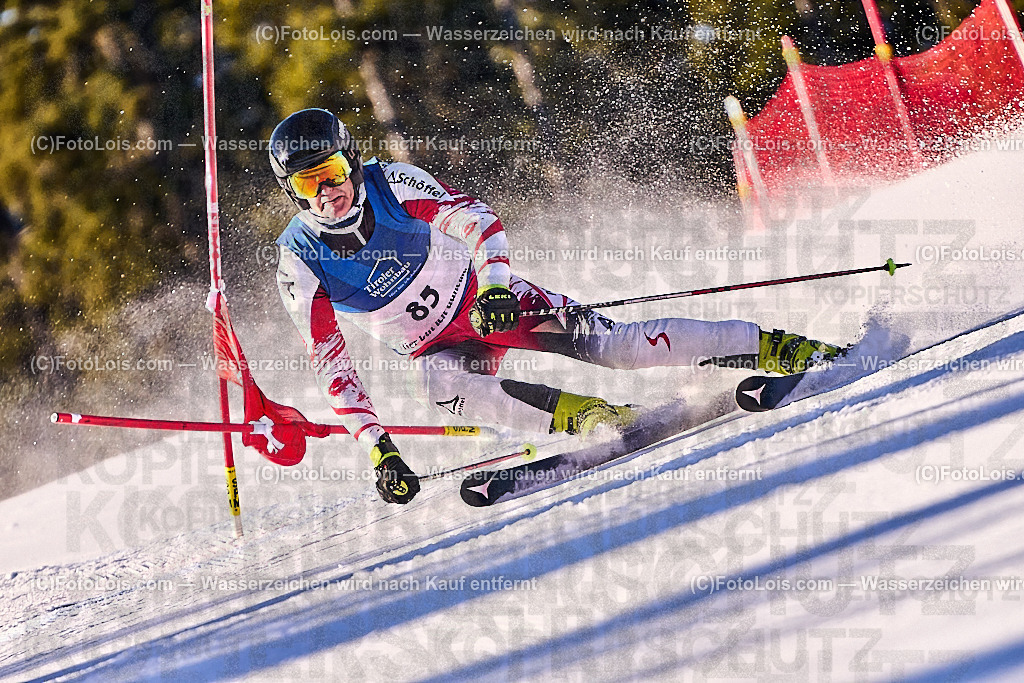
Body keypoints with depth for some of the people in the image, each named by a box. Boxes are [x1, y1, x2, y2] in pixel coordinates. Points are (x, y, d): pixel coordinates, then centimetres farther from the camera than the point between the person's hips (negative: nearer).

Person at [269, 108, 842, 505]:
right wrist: (377, 447, -17)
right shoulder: (300, 262, -13)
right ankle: (596, 419, -34)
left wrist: (495, 284, -41)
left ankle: (778, 348, -13)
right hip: (439, 346, 1)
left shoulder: (392, 183, -17)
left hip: (488, 296, -1)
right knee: (441, 387, -35)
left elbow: (473, 217, -21)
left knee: (612, 344, -17)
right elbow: (329, 360, -10)